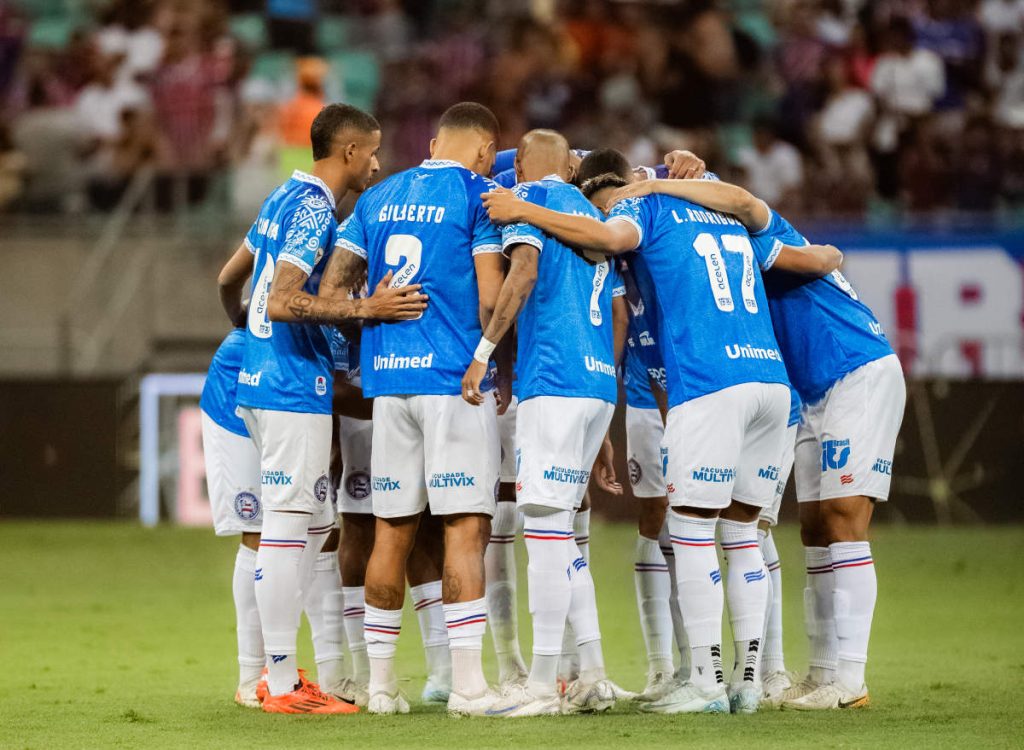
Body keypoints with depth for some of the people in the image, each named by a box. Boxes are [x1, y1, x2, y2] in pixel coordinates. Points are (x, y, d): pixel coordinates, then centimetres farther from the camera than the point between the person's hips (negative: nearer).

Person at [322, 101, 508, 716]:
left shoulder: (378, 199, 15)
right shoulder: (478, 194, -2)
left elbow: (330, 291, 12)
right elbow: (490, 299, -8)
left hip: (388, 379, 6)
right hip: (454, 376, -6)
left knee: (393, 531, 10)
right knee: (467, 527, -6)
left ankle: (381, 682, 12)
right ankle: (468, 683, -10)